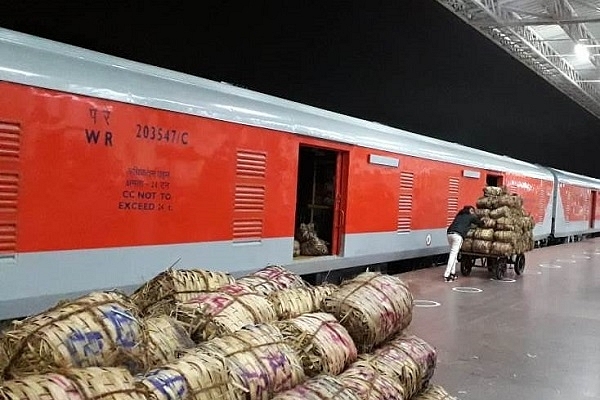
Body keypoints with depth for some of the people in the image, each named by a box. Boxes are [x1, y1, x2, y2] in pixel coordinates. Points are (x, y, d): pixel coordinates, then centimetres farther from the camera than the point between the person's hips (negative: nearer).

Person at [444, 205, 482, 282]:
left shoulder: (459, 215, 28)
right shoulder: (470, 216, 14)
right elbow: (479, 223, 26)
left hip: (450, 233, 6)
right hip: (458, 235, -6)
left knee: (454, 253, 17)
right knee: (453, 254, -7)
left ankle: (452, 273, 15)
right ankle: (446, 275, -12)